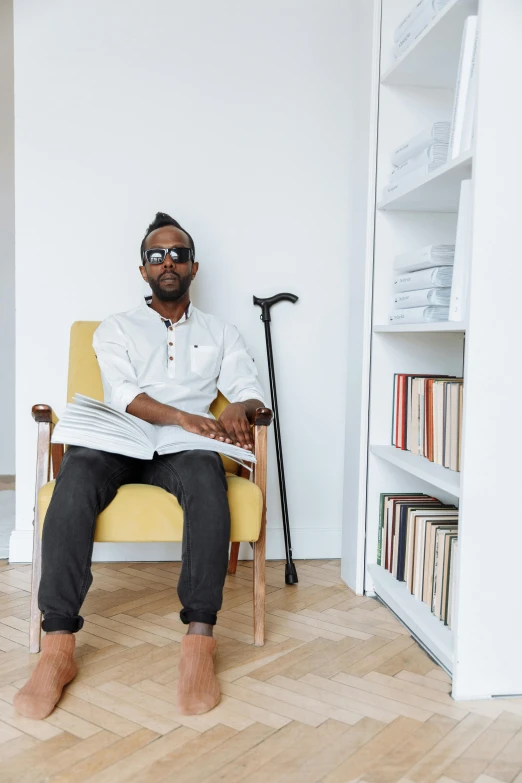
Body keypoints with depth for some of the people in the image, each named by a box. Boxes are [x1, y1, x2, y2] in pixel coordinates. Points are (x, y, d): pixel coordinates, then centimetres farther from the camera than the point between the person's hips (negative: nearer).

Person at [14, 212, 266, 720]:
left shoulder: (220, 334, 23)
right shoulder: (116, 328, 18)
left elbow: (251, 392, 11)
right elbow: (123, 393, 0)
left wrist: (237, 411, -16)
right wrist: (184, 418, -19)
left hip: (184, 450, 0)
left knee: (206, 474, -37)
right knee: (76, 473, -35)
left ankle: (199, 641, -39)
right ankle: (57, 649, -35)